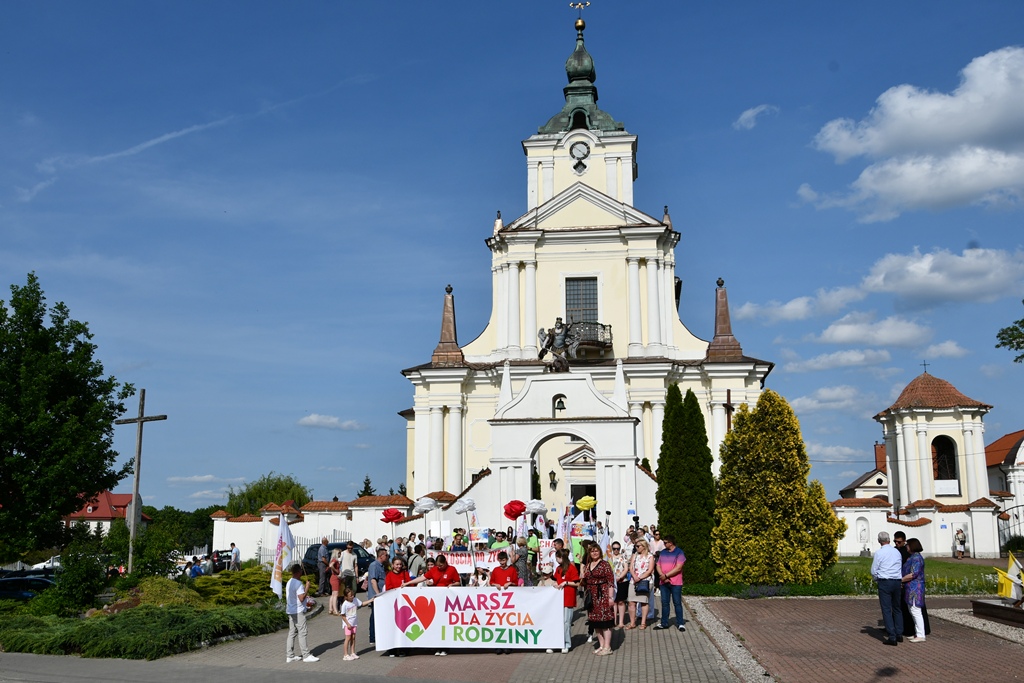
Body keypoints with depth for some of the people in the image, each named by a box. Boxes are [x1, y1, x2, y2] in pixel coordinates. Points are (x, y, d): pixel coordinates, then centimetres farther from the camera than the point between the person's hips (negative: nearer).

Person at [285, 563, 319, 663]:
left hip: (290, 611, 9)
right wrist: (307, 588, -14)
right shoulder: (298, 583, -18)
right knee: (302, 633, -4)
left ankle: (290, 655, 13)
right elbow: (301, 598, -23)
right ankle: (306, 655, -1)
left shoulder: (289, 582, 11)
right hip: (298, 611, -9)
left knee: (292, 633, 11)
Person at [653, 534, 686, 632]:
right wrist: (662, 575, -8)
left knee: (677, 603, -1)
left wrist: (666, 575, -13)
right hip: (664, 582, 5)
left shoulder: (679, 552, -4)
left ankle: (680, 623, 6)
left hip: (676, 583, -5)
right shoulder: (663, 552, 14)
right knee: (664, 603, 8)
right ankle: (664, 623, 15)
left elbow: (678, 568, -13)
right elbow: (658, 565, 11)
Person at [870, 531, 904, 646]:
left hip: (884, 582, -5)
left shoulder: (879, 552, -8)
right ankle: (899, 634, 19)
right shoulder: (897, 552, 7)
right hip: (897, 581, 5)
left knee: (886, 609, -3)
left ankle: (892, 637, -7)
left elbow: (873, 571, -4)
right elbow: (901, 568, 12)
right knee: (897, 608, 17)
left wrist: (876, 579, 14)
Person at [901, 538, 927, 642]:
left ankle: (921, 636, -6)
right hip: (912, 588, 11)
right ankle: (918, 634, 18)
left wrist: (901, 580, -14)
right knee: (912, 611, 13)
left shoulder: (916, 558, -16)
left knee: (915, 611, -8)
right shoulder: (913, 557, 17)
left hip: (915, 588, -11)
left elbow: (913, 574, -21)